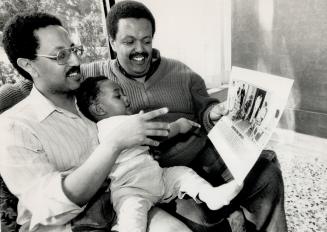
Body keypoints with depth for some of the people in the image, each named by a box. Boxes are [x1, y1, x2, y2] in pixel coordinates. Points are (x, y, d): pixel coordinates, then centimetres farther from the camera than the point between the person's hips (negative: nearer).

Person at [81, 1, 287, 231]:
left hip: (204, 154, 3)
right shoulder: (97, 74, 3)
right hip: (153, 173, -2)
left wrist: (214, 113, -14)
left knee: (267, 175, -8)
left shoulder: (181, 72, 10)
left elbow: (203, 108, 10)